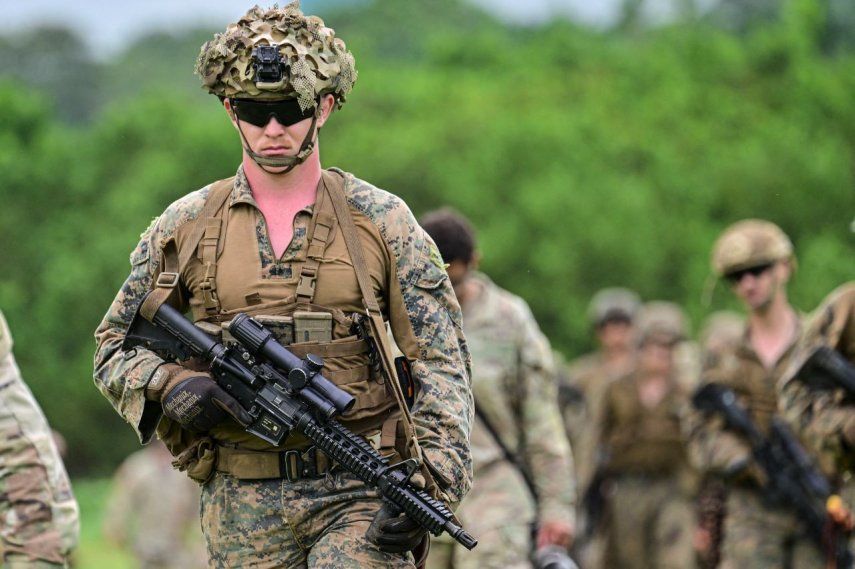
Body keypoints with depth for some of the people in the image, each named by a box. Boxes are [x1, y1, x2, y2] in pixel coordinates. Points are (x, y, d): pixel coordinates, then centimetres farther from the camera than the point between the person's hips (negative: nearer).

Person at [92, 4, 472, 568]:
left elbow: (443, 362, 2)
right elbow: (114, 350, 14)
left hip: (360, 498, -2)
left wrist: (432, 484, -12)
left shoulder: (382, 220, 4)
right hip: (244, 508, 2)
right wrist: (168, 385, -9)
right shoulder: (185, 226, 7)